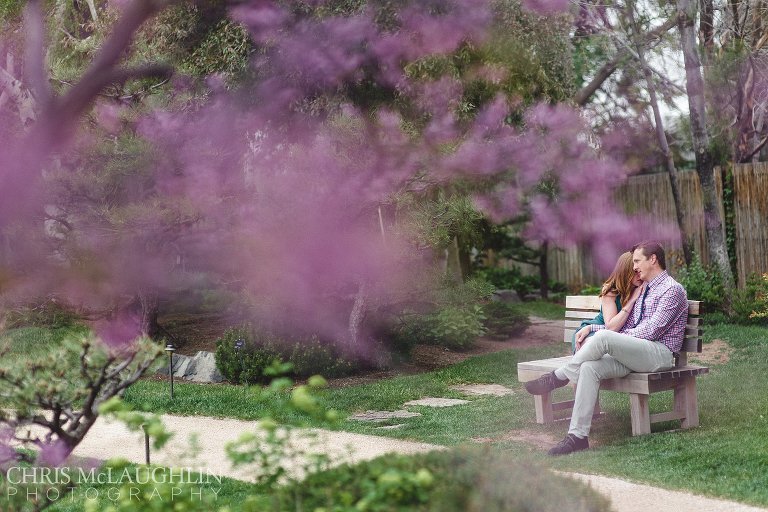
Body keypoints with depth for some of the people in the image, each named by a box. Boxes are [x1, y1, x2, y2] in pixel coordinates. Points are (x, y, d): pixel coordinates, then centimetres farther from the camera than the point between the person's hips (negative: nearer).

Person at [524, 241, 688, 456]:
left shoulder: (672, 289, -2)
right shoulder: (644, 290, 25)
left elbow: (652, 330, -13)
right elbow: (626, 326, 23)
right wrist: (590, 328, 9)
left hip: (660, 353, -8)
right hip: (632, 354, 8)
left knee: (604, 337, -32)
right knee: (589, 367, -22)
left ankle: (558, 377, -14)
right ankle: (578, 435, -27)